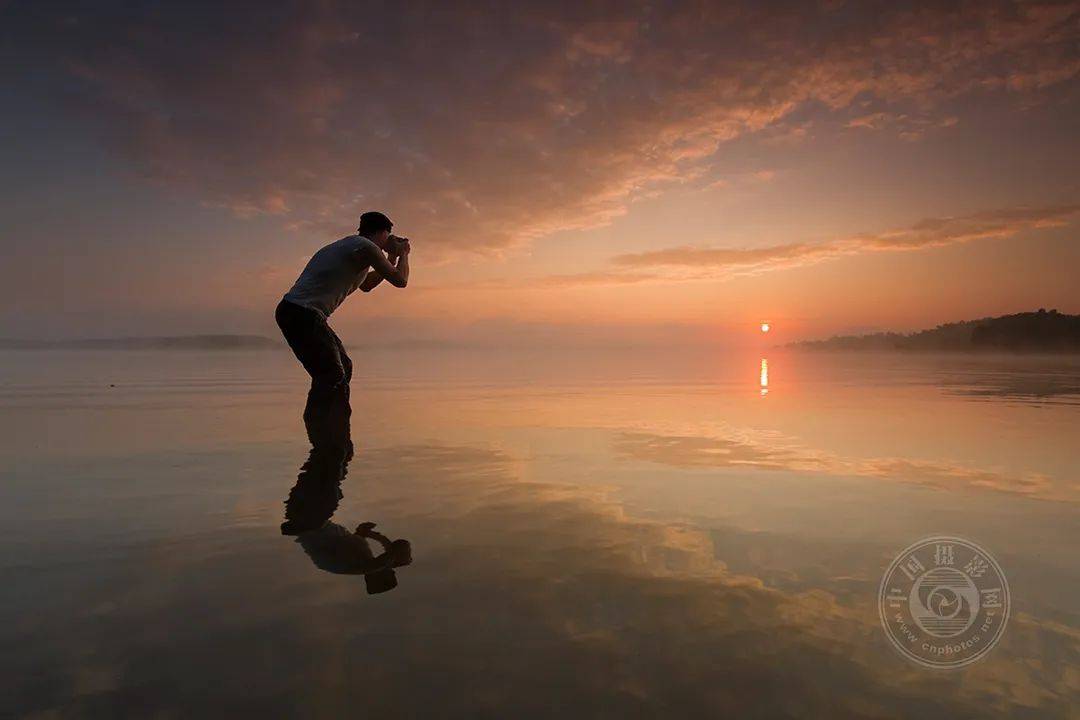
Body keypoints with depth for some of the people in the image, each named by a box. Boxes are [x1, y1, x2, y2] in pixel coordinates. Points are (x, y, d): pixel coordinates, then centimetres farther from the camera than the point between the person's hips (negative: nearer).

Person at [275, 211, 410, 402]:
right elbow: (400, 280, -6)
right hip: (301, 313, -10)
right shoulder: (366, 247, -7)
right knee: (332, 377, -14)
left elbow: (366, 285, 35)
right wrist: (404, 253, 12)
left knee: (343, 367, 14)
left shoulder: (352, 245, 24)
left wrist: (392, 258, 33)